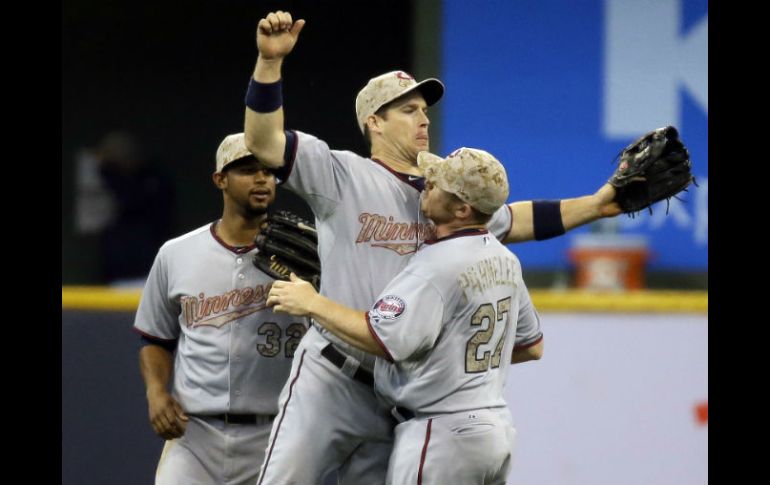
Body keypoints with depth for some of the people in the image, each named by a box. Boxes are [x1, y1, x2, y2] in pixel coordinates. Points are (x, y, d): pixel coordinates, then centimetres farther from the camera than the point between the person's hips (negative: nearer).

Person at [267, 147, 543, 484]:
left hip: (442, 434, -9)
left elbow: (384, 339, -28)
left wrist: (313, 304, -19)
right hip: (497, 428, 9)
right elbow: (531, 346, 17)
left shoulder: (435, 266, -20)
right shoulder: (505, 261, 8)